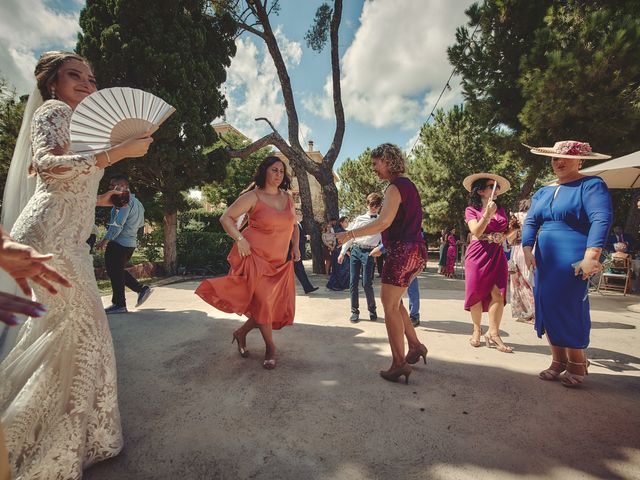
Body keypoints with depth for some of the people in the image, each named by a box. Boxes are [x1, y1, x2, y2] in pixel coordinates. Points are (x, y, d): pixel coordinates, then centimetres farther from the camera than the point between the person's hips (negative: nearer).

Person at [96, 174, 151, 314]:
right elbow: (141, 223, 21)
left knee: (115, 273, 0)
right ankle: (141, 288, 16)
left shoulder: (124, 201, -14)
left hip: (119, 243, -9)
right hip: (131, 243, 9)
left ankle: (119, 304, 6)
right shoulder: (136, 202, 15)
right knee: (118, 271, 20)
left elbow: (118, 224, -20)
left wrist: (105, 240, -17)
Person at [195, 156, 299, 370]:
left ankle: (241, 333, 26)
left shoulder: (288, 198, 10)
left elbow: (294, 225, 21)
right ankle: (270, 347, 15)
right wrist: (239, 239, -20)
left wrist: (296, 247, 8)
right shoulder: (253, 196, -7)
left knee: (279, 305, 6)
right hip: (254, 256, -6)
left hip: (279, 262, 6)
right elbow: (226, 218, -7)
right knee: (262, 301, -8)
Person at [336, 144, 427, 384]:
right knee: (393, 302, 18)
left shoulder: (395, 187, -12)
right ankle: (415, 346, 24)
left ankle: (399, 363, 2)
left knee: (390, 305, -3)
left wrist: (350, 234, -21)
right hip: (414, 249, 10)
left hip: (403, 251, -10)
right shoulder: (408, 185, 18)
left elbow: (383, 222, -25)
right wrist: (384, 247, 25)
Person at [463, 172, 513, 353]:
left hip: (497, 255, 4)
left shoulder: (501, 210, 16)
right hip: (478, 254, -3)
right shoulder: (471, 209, 3)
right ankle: (477, 330, 15)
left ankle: (493, 333, -4)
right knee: (476, 293, 0)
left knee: (498, 293, -9)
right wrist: (487, 214, -21)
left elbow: (506, 234, 17)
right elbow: (476, 232, -12)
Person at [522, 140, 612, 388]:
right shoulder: (542, 192, 15)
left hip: (573, 263, -6)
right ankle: (558, 361, 23)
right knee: (548, 310, 8)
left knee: (570, 312, -2)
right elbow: (530, 222, 7)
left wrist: (591, 256, -28)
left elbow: (601, 220, -17)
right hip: (544, 262, 6)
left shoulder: (591, 185, -4)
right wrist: (527, 249, -8)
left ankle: (577, 365, 18)